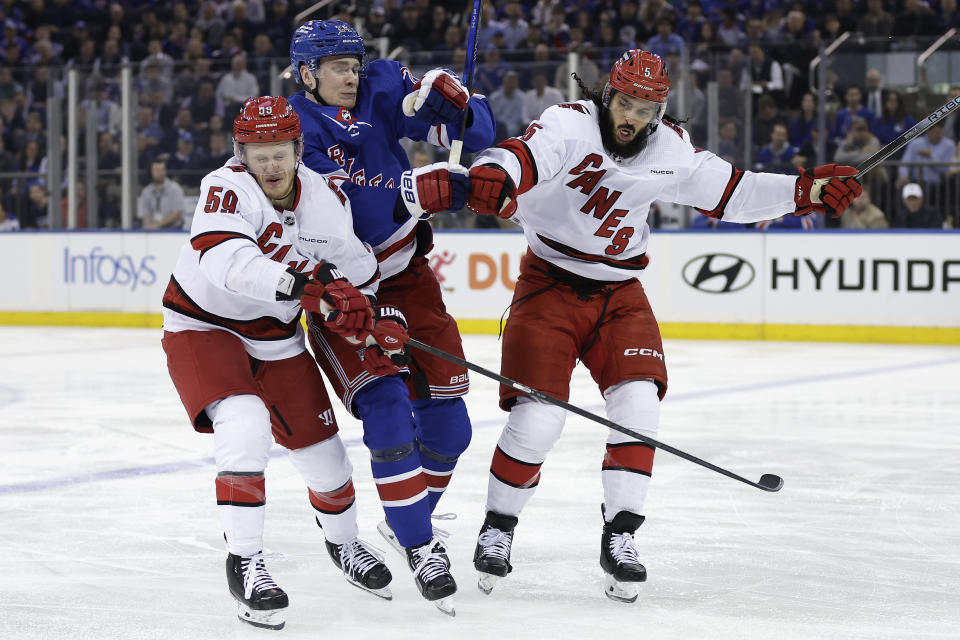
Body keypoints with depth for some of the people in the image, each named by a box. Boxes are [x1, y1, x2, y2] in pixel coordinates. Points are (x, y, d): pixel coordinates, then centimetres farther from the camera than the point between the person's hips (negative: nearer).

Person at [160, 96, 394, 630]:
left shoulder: (322, 199, -8)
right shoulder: (226, 188, -25)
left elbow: (357, 269, 8)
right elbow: (224, 257, -45)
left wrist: (368, 321, -3)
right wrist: (303, 282, -54)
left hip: (275, 337, 5)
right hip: (203, 328, -5)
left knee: (323, 450, 9)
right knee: (245, 425, -30)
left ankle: (343, 540, 40)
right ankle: (244, 563, -20)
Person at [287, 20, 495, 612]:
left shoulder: (383, 90, -3)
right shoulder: (296, 132, -15)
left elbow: (477, 130, -4)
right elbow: (342, 218, -29)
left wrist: (451, 101, -26)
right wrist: (416, 192, -39)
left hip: (406, 275, 5)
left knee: (446, 418, 3)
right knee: (384, 403, -20)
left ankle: (408, 516, 28)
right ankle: (418, 545, -9)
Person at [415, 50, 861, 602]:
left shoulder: (672, 150, 0)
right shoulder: (569, 126, -17)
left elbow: (732, 193, 7)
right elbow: (524, 157, -36)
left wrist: (807, 191, -3)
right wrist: (493, 175, -59)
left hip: (619, 293, 5)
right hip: (551, 284, -4)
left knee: (639, 403, -13)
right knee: (538, 419, -12)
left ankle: (620, 538, -3)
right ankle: (498, 528, 10)